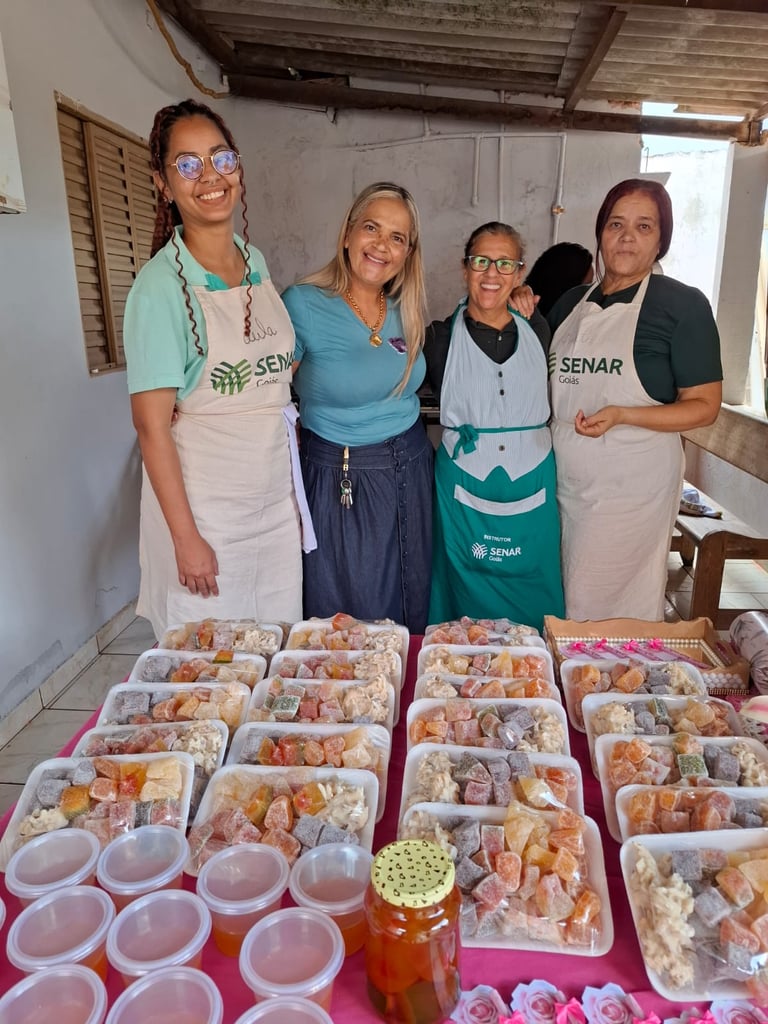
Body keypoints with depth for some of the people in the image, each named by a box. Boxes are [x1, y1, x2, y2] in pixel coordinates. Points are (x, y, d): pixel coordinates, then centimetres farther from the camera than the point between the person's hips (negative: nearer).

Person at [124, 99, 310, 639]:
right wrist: (185, 536, -17)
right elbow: (152, 423, -16)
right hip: (203, 503, -6)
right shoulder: (160, 286, -15)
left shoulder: (257, 262, 6)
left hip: (276, 493, 6)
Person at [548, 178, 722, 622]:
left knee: (616, 616, 0)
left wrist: (622, 415, -20)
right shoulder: (571, 303, 13)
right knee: (557, 609, 11)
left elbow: (704, 406, -6)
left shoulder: (683, 304, -4)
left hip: (631, 488, -5)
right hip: (565, 481, 5)